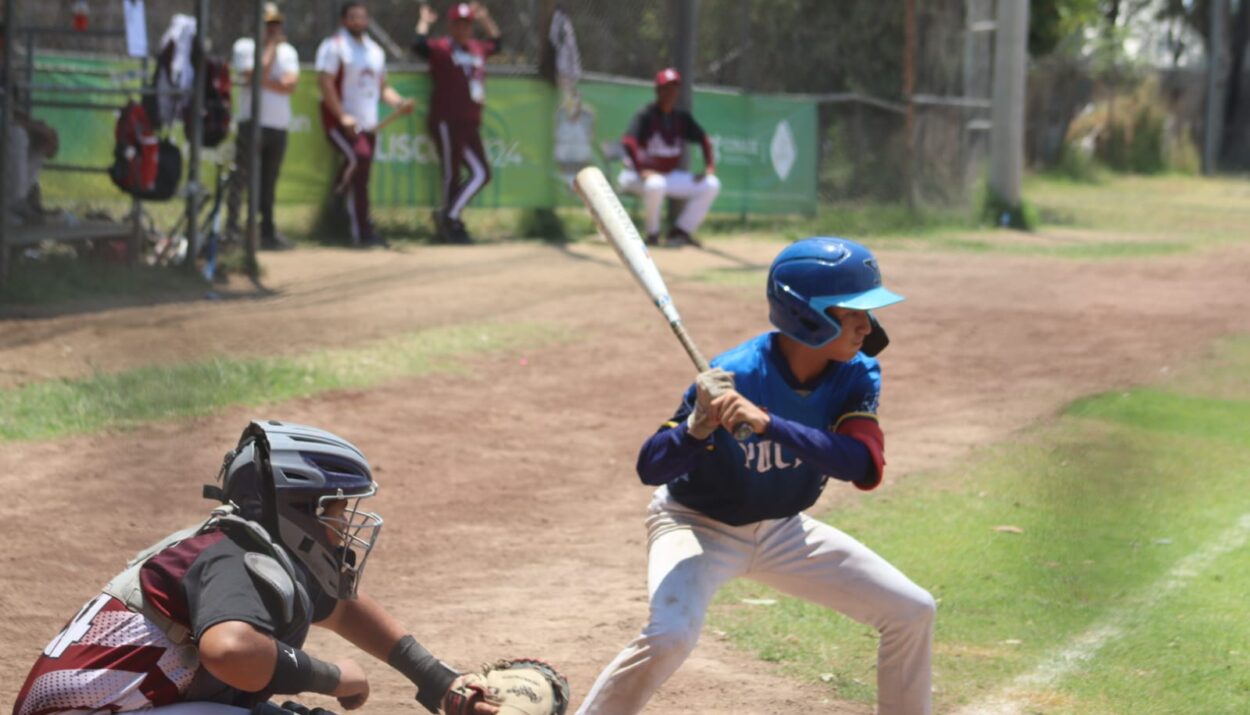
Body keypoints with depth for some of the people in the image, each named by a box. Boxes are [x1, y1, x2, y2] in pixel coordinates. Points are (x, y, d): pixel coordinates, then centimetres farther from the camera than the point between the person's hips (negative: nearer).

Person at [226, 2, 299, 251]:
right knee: (242, 176, -11)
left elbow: (291, 85, -2)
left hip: (279, 125, 5)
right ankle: (232, 227, -13)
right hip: (252, 123, -5)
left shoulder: (287, 51, 13)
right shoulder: (244, 46, 0)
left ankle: (268, 229, 15)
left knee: (269, 180, 10)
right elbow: (257, 76, -16)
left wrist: (265, 83, -12)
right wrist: (271, 46, -9)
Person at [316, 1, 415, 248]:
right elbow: (325, 82, -13)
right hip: (340, 122, -7)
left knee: (361, 180, 6)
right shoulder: (334, 46, -4)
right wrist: (342, 116, -22)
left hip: (368, 124, 7)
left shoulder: (374, 50, 19)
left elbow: (381, 86, 23)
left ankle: (362, 232, 12)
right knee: (358, 158, -25)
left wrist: (399, 103, 3)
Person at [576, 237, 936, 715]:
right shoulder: (732, 377, -29)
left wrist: (767, 424, -44)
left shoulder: (857, 375, -16)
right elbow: (651, 469, -25)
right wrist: (699, 427, -46)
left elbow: (866, 467, -33)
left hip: (782, 531, 5)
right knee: (669, 635, -32)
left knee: (911, 612, 1)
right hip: (697, 526, -5)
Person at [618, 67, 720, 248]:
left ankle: (680, 232, -2)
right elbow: (628, 141, -28)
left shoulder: (681, 117, 5)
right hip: (637, 175, -7)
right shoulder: (646, 115, -15)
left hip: (670, 175, 7)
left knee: (711, 185, -2)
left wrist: (709, 166, -1)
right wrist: (641, 170, -38)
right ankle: (652, 234, -18)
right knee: (655, 184, -42)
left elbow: (703, 138, 14)